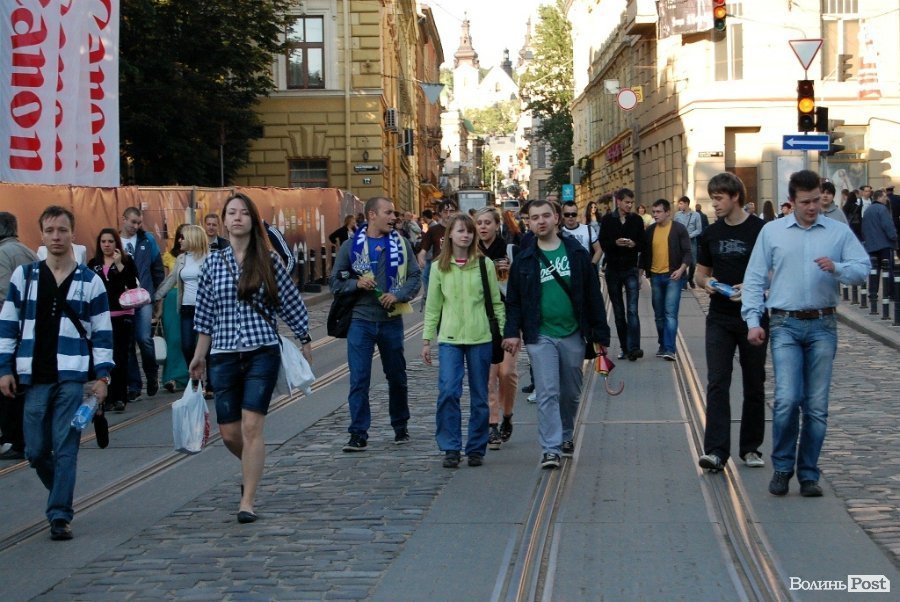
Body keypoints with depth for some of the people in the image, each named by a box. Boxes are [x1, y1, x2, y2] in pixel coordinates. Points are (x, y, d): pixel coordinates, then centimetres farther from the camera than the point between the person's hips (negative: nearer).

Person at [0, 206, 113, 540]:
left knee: (65, 448, -6)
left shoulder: (90, 281, 3)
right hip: (35, 377, 2)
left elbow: (102, 333, 4)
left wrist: (102, 376, -2)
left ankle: (60, 515, -2)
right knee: (36, 451, 6)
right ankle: (62, 497, 30)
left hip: (73, 377, -2)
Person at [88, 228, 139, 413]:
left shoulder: (127, 261, 3)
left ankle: (120, 397, 4)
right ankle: (108, 397, 8)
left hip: (122, 315, -2)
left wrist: (119, 264, -15)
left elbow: (133, 284, -10)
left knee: (120, 357, -1)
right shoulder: (93, 264, 11)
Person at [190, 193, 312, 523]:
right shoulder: (213, 263, 6)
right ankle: (252, 469, 38)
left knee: (252, 426, -11)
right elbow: (206, 316, 11)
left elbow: (291, 303, 7)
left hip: (262, 352, -2)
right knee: (229, 433, 5)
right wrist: (199, 357, 13)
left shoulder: (269, 261, 1)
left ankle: (247, 501, -3)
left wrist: (305, 341, 10)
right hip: (224, 355, 2)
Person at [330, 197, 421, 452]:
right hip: (360, 320, -2)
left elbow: (415, 277, 4)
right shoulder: (351, 246, 1)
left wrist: (398, 295, -13)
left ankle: (400, 427, 28)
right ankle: (358, 433, 0)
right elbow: (336, 282, 4)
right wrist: (357, 283, -15)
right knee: (358, 379, -5)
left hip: (392, 321, 2)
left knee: (397, 377, 13)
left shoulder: (401, 244, 4)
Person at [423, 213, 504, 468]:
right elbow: (432, 306, 8)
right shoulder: (439, 267, 5)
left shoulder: (484, 264, 2)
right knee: (448, 392, -13)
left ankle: (476, 449, 16)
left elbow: (496, 302, 7)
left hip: (480, 337, 0)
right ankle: (450, 448, -3)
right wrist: (426, 339, 5)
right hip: (449, 338, 0)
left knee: (479, 396, 5)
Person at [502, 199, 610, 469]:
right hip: (540, 336, -1)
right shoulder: (524, 260, 2)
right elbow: (513, 300, 5)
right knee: (547, 393, -9)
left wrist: (600, 334, 2)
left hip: (573, 335, 1)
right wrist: (512, 331, -8)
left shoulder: (577, 253, 2)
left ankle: (566, 435, 35)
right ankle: (550, 449, -9)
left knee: (571, 393, 14)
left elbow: (593, 295, 3)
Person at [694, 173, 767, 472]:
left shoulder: (761, 230, -5)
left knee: (754, 385, 8)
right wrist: (706, 282, -6)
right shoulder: (710, 234, 8)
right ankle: (716, 450, -13)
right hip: (720, 319, 3)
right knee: (717, 383, -8)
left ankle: (750, 448, 20)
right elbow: (701, 273, 18)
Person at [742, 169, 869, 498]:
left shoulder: (839, 232, 7)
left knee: (817, 406, 4)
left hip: (823, 325, 1)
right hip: (785, 325, -1)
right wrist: (752, 320, -4)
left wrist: (836, 268, -18)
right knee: (787, 399, -13)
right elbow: (754, 279, 5)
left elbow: (862, 269, 1)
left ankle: (808, 473, 15)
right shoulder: (772, 231, 6)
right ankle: (781, 468, 5)